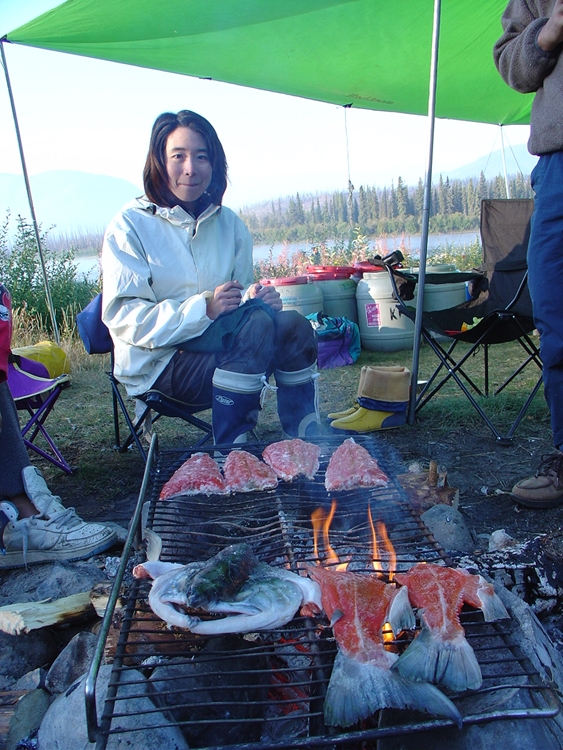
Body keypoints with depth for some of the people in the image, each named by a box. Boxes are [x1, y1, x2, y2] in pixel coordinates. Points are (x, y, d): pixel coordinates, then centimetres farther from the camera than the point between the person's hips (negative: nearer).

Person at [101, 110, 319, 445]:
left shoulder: (230, 223, 10)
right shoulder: (130, 226, -6)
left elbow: (241, 295, 11)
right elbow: (123, 318, -14)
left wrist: (257, 295, -15)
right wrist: (203, 308, -26)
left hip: (218, 344, 5)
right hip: (158, 362, -5)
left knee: (294, 326, -22)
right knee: (259, 324, -29)